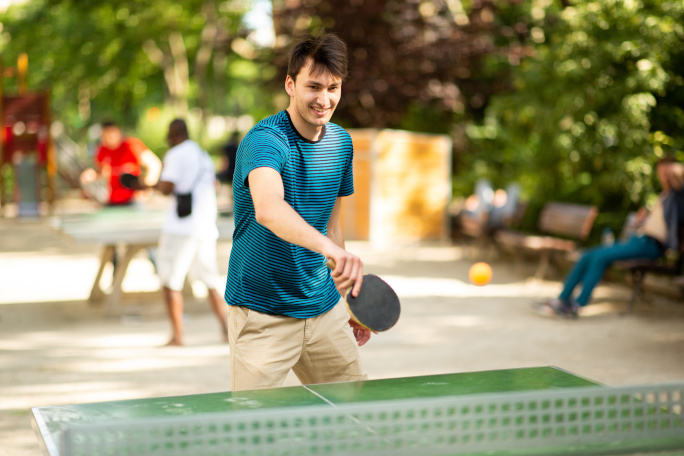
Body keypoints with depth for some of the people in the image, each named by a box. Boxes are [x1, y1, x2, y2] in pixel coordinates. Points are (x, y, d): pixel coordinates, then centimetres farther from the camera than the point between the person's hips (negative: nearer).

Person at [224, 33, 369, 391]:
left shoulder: (341, 142, 4)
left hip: (323, 308, 7)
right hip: (264, 316, -6)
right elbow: (267, 209, -43)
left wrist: (351, 294, 18)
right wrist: (330, 249, -58)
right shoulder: (264, 140, -21)